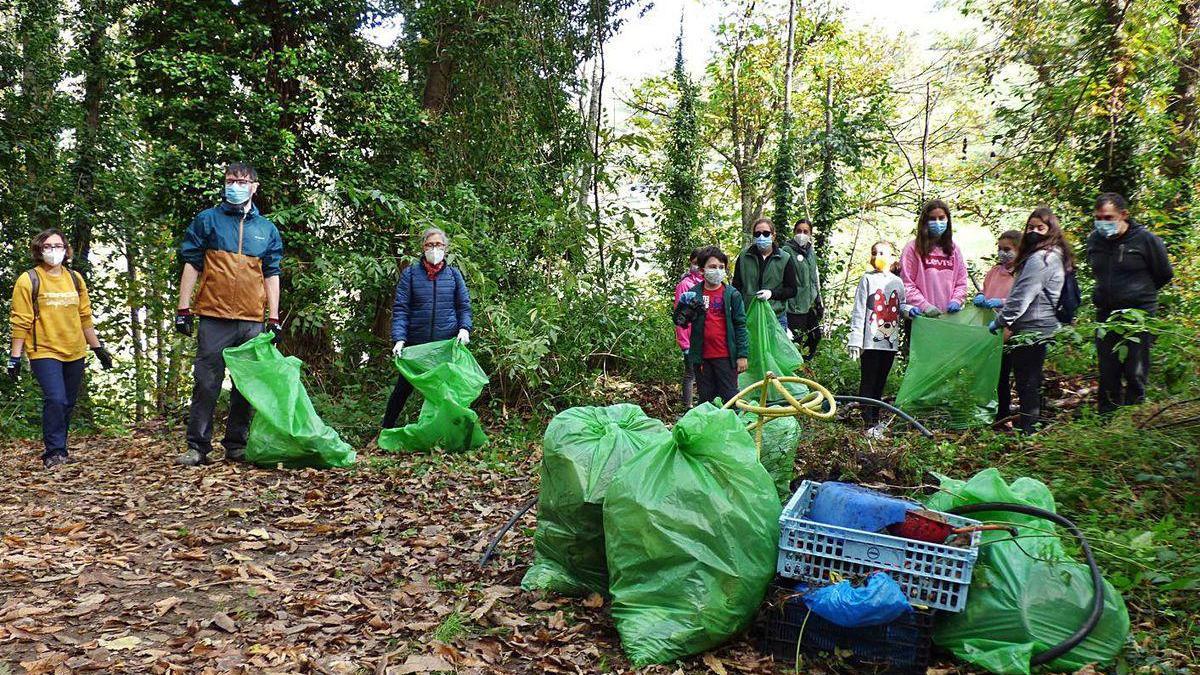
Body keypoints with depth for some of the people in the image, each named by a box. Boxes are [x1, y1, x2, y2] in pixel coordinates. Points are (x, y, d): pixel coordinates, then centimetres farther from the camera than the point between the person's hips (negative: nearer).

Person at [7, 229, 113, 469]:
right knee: (55, 400, -18)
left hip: (75, 353, 5)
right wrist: (15, 356, -6)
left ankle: (59, 449, 24)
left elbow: (85, 316, 16)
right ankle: (53, 453, -9)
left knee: (68, 404, 10)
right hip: (44, 352, -5)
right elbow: (21, 321, -4)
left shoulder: (75, 279, 11)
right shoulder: (28, 280, -2)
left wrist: (98, 348, 16)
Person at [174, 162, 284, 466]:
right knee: (206, 384, -3)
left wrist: (274, 319, 7)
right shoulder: (207, 220, 7)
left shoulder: (267, 229, 14)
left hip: (252, 321, 3)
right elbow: (191, 265, 5)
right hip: (214, 318, -3)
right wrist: (184, 308, -3)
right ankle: (197, 447, 4)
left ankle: (236, 445, 16)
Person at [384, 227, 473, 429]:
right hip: (415, 344, -1)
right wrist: (399, 339, -16)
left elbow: (464, 306, 8)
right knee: (403, 388, 8)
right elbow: (400, 308, -4)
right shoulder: (410, 273, 1)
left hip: (447, 344, 1)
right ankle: (387, 428, 25)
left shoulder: (454, 274, 7)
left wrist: (465, 328, -11)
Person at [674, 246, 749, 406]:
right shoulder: (693, 293, 5)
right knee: (706, 400, 12)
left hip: (726, 356, -2)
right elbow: (680, 322, 6)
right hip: (701, 357, 2)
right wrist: (683, 307, -15)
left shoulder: (732, 294, 0)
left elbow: (740, 325, -1)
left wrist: (742, 355, -6)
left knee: (730, 398, 1)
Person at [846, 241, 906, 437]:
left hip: (890, 341, 5)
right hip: (871, 341, -5)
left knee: (881, 382, 13)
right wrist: (855, 339, -11)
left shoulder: (898, 282, 11)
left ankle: (875, 418, 24)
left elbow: (901, 307, 20)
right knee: (868, 382, -3)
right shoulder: (868, 279, -2)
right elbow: (858, 311, -5)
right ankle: (869, 423, -2)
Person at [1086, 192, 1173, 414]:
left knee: (1135, 375, -1)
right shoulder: (1094, 240, 5)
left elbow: (1164, 274, 4)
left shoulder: (1145, 239, -9)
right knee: (1108, 376, 9)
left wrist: (1141, 293, 13)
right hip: (1105, 315, 4)